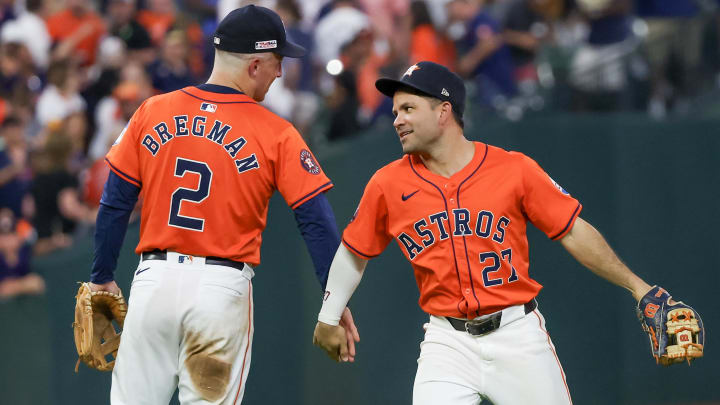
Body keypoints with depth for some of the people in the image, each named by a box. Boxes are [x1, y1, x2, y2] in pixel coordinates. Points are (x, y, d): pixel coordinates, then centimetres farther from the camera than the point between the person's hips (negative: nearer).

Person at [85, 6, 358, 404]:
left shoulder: (152, 112, 5)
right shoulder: (276, 134, -3)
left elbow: (114, 204, 7)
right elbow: (317, 221, -5)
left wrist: (102, 279, 16)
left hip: (153, 281, 2)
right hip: (223, 289, -2)